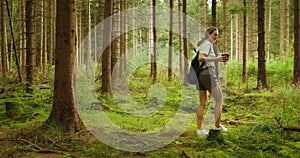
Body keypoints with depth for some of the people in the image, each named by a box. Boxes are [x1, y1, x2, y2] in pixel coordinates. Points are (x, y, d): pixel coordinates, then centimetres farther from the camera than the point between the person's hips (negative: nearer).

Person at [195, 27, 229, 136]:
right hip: (208, 74, -9)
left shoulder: (200, 44, 20)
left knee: (203, 103, 10)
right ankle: (217, 125, 3)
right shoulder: (207, 44, -9)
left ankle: (199, 129, 5)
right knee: (219, 99, 2)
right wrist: (216, 59, -26)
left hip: (200, 75, 9)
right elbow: (200, 58, -23)